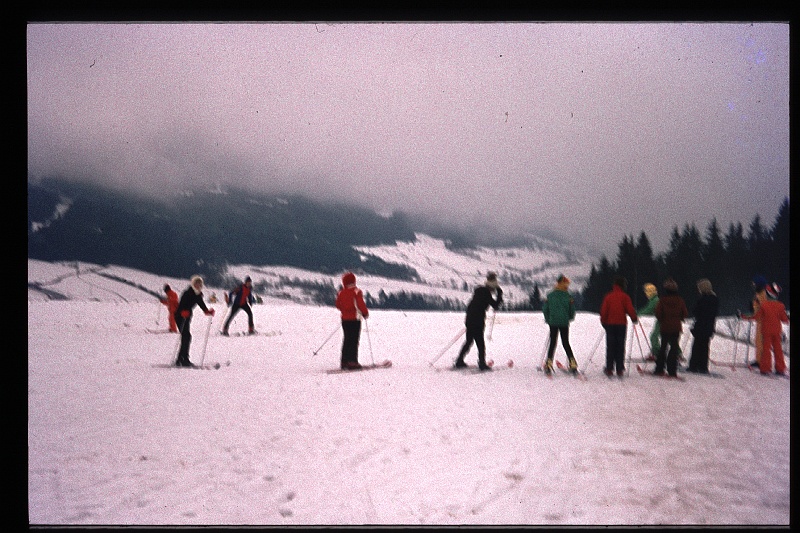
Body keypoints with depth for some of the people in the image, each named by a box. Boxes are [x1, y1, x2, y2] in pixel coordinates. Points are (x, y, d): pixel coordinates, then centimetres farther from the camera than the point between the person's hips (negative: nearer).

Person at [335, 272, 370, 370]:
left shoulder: (340, 293, 6)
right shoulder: (356, 292, -9)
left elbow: (338, 305, 14)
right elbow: (361, 304, -14)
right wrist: (365, 313, 1)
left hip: (344, 319, 5)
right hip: (355, 319, -5)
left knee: (347, 340, 12)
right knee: (354, 340, -4)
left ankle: (344, 361, 11)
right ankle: (352, 361, -11)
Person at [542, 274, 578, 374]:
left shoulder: (549, 295, -1)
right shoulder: (568, 296, -4)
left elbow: (545, 309, 1)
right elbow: (572, 310, 0)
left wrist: (548, 320, 14)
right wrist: (569, 318, 19)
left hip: (553, 322, 0)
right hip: (564, 323, 0)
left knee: (552, 342, 8)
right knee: (566, 343, 10)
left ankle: (549, 363, 1)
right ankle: (572, 363, 3)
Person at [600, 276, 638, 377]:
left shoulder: (608, 296, 2)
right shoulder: (625, 297, -5)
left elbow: (603, 311, 3)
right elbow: (630, 310, -8)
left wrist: (604, 322, 13)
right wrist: (634, 318, 7)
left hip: (610, 324, 2)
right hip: (621, 324, -2)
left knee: (610, 347, 5)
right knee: (620, 347, 4)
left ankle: (609, 369, 2)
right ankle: (619, 369, 2)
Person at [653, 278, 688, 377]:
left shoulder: (662, 300, -9)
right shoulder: (680, 300, -2)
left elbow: (658, 313, -11)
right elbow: (685, 314, 2)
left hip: (665, 327, -1)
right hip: (676, 328, 1)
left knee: (663, 347, 11)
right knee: (674, 348, 4)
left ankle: (659, 369, 11)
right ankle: (672, 371, -2)